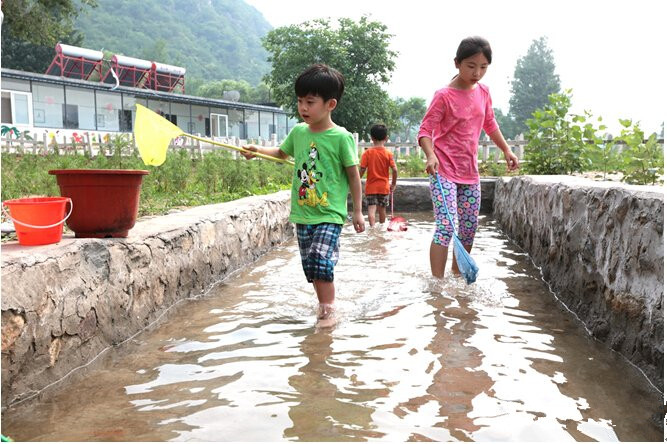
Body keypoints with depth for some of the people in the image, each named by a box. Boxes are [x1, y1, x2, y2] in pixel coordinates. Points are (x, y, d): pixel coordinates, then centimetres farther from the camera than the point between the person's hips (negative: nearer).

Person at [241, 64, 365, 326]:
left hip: (330, 214, -6)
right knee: (310, 265, 10)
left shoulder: (341, 137, -10)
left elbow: (354, 176, -4)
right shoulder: (298, 132, 5)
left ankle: (327, 309, -4)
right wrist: (258, 150, 11)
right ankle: (326, 300, 28)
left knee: (321, 260, -18)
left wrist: (357, 211, -2)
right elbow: (282, 153, 26)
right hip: (302, 213, 6)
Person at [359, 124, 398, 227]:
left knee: (371, 209, -5)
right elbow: (395, 170, -8)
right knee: (382, 208, 16)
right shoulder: (388, 153, -4)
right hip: (384, 186, 2)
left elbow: (362, 169, -10)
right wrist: (393, 184, 5)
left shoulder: (367, 153, -6)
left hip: (371, 187, -2)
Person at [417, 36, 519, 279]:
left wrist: (506, 149, 19)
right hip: (444, 170, -7)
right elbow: (425, 130, -15)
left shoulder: (483, 91, 7)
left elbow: (490, 124, 22)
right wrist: (431, 155, -32)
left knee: (470, 227, 13)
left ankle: (457, 273, 30)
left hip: (469, 170, 7)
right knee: (446, 226, -16)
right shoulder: (444, 95, -12)